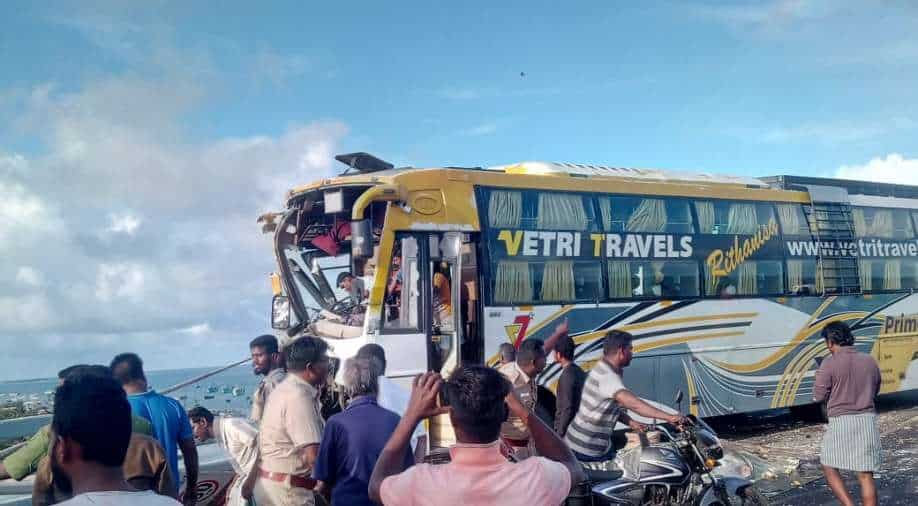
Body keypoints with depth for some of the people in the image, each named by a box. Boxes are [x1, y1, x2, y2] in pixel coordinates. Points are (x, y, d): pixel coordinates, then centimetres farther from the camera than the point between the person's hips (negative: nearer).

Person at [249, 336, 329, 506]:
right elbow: (314, 456, -25)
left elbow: (265, 442, 16)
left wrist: (253, 479, 21)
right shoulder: (299, 396, -21)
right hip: (286, 491, -10)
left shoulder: (285, 389, 10)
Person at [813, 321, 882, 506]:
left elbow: (818, 396, -7)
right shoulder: (869, 361, 5)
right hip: (867, 420, 4)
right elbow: (875, 390, 18)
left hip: (841, 421, -4)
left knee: (829, 468, 12)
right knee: (866, 475, 7)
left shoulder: (830, 364, -11)